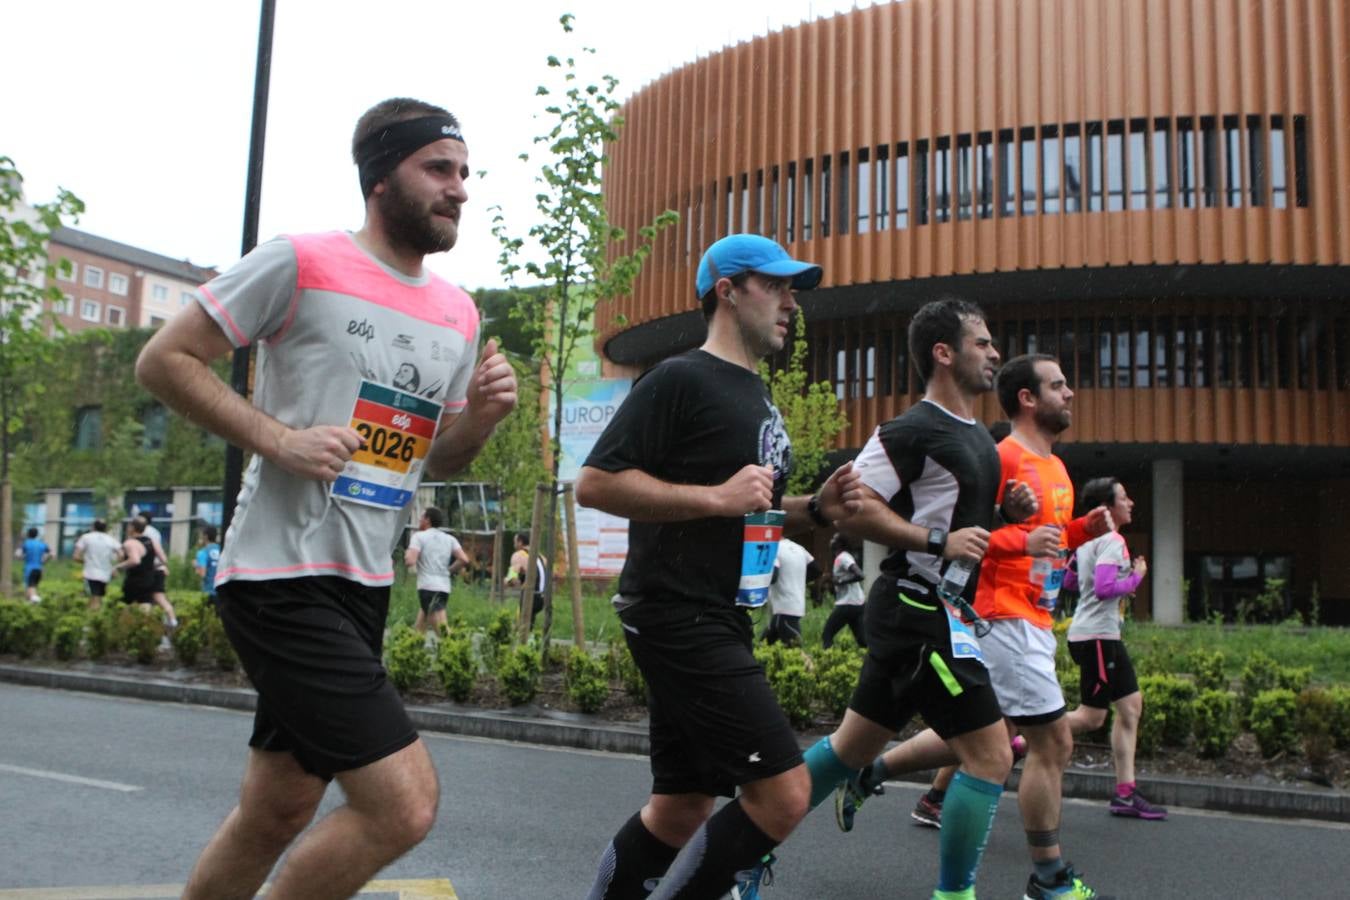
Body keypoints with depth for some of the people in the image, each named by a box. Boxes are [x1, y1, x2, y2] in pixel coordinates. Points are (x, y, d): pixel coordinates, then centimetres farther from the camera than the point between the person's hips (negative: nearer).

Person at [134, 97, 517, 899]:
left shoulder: (458, 314, 11)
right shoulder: (302, 263, -9)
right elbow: (164, 360, -6)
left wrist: (483, 416, -2)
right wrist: (277, 437, -17)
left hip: (366, 588, 8)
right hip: (283, 581, -8)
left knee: (276, 815, 17)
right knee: (405, 803, -14)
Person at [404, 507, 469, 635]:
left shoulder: (419, 536, -2)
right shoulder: (449, 538, 13)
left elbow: (410, 561, -14)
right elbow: (464, 560, 1)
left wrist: (407, 555, 8)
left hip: (427, 587, -7)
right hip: (444, 587, 7)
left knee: (442, 630, -14)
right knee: (419, 627, 21)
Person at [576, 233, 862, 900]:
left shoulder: (757, 396, 19)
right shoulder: (680, 380, -10)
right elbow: (595, 483, -18)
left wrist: (816, 509, 9)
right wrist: (717, 496, -21)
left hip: (720, 626, 10)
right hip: (679, 619, -10)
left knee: (681, 809, 14)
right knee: (783, 793, -12)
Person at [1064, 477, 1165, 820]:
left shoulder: (1087, 538, 15)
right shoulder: (1112, 541, -14)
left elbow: (1068, 580, 22)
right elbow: (1104, 588, -25)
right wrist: (1136, 577, -10)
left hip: (1104, 635, 10)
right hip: (1096, 635, -10)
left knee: (1131, 706, 9)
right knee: (1091, 717, -5)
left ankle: (1125, 794, 11)